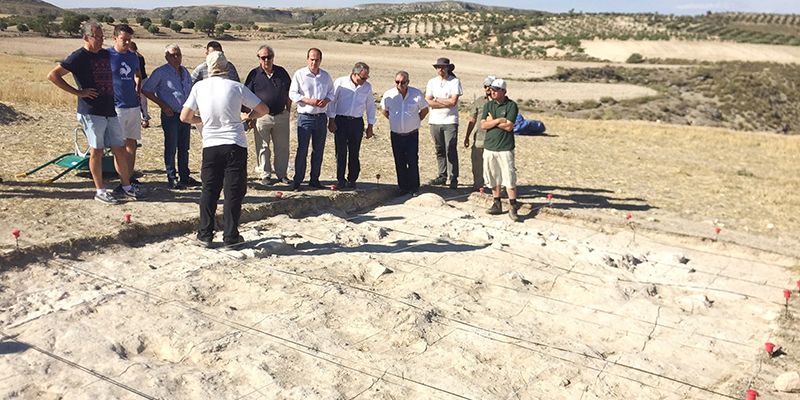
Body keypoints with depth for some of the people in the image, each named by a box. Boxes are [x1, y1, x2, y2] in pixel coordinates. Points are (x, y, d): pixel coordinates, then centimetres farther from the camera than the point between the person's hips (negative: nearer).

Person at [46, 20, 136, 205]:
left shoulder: (106, 54, 12)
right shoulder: (79, 57, -8)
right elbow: (53, 75, -11)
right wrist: (77, 92, -13)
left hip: (110, 110, 6)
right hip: (91, 112, -6)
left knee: (119, 149, 8)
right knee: (96, 151, 1)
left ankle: (126, 186, 18)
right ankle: (100, 191, 11)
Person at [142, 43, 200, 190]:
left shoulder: (184, 71, 13)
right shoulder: (161, 72, -7)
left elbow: (190, 90, 26)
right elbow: (146, 90, -6)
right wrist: (162, 105, -11)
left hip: (185, 115, 6)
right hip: (170, 116, -6)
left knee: (184, 148, 11)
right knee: (171, 149, 0)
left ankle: (184, 177, 20)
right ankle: (172, 179, 7)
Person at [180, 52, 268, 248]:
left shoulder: (199, 87, 0)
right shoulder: (236, 87, -4)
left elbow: (185, 117, 2)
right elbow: (263, 109, 0)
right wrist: (249, 116, 19)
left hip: (210, 145, 2)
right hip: (235, 145, -2)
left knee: (209, 190, 13)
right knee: (234, 191, 6)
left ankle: (205, 234, 16)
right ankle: (230, 236, 10)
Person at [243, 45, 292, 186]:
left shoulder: (281, 72, 7)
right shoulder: (254, 74, -1)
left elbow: (289, 94, 14)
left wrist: (288, 111, 9)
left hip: (281, 116, 3)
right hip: (262, 117, -2)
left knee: (282, 147, 8)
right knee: (263, 148, 5)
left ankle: (282, 174, 20)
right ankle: (265, 175, 16)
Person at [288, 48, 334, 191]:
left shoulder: (326, 76, 7)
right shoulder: (299, 74, -4)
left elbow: (331, 92, 16)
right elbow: (292, 94, -5)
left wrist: (326, 100, -7)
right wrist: (309, 101, -18)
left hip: (321, 117, 4)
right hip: (305, 117, -4)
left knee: (318, 150, 9)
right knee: (302, 150, -3)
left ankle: (314, 180, 20)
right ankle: (297, 181, 6)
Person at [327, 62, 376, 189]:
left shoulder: (367, 87, 5)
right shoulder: (340, 82, -4)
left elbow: (370, 106, 13)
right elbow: (332, 101, -1)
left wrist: (370, 126, 10)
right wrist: (331, 120, -6)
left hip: (357, 122, 2)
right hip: (340, 120, -2)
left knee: (354, 153, 4)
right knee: (341, 151, 0)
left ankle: (352, 179, 15)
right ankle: (340, 179, 10)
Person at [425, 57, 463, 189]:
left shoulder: (454, 81, -2)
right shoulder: (432, 82, 10)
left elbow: (453, 102, -11)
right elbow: (428, 101, 0)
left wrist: (436, 100, -3)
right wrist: (446, 103, -8)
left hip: (450, 121, -4)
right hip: (435, 121, 4)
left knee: (451, 151, -5)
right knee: (439, 150, 10)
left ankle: (453, 178, 0)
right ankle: (442, 176, 19)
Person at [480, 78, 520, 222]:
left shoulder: (511, 105, -4)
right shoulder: (488, 105, 10)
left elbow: (509, 126, -14)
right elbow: (483, 125, 0)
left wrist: (492, 120, -6)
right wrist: (499, 120, -10)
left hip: (505, 148, -5)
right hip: (489, 147, 5)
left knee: (509, 179, -6)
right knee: (493, 178, 10)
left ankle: (513, 208, -1)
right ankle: (497, 204, 22)